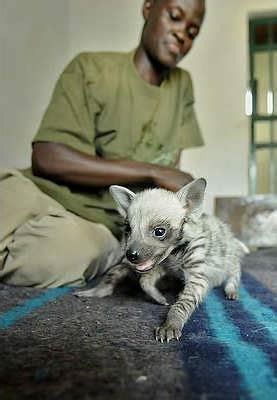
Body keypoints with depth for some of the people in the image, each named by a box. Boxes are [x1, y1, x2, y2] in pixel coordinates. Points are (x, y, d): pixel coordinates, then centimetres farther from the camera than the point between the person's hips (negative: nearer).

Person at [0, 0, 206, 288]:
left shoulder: (182, 85, 14)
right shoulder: (92, 69, -2)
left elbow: (169, 175, 11)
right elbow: (46, 158, -14)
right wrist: (153, 172, -15)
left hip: (103, 228, 4)